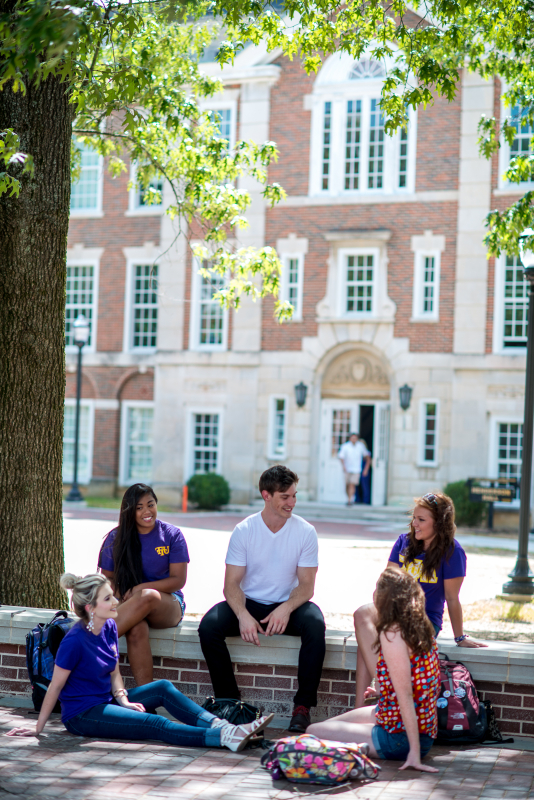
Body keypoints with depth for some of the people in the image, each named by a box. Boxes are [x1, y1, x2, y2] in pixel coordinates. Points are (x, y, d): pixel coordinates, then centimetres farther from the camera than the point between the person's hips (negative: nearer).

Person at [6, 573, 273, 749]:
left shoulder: (109, 627, 1)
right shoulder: (75, 640, -22)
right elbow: (55, 686, -15)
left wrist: (123, 699, -7)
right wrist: (37, 729, -10)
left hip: (106, 701, 8)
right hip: (81, 715, -8)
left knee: (163, 688, -6)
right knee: (154, 724, -22)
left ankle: (219, 726, -21)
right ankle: (223, 738, -35)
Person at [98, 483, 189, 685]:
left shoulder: (172, 535, 3)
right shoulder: (116, 538, 8)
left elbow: (178, 580, -3)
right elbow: (107, 578, 9)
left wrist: (140, 589, -15)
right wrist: (123, 597, -13)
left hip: (168, 605, -1)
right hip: (128, 602, 1)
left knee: (149, 597, -38)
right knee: (136, 629, -36)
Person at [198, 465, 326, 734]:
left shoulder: (305, 532, -5)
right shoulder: (243, 530, -5)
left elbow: (306, 585, -6)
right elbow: (231, 585, -8)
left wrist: (286, 609, -28)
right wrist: (243, 615, -29)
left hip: (288, 605, 0)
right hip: (249, 603, 1)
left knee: (315, 624, -33)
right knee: (208, 626, -27)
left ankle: (302, 706, -24)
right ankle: (229, 701, -13)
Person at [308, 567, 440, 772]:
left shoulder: (392, 635, -22)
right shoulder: (421, 628, 4)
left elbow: (405, 695, -26)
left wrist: (414, 752, -27)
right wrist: (381, 693, 21)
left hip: (400, 738, -10)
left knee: (314, 732, -5)